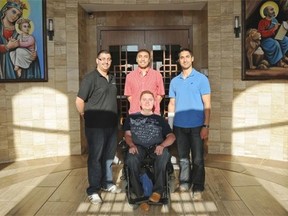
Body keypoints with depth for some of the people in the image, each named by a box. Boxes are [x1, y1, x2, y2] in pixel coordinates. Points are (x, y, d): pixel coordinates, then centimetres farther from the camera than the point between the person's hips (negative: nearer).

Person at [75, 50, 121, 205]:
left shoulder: (112, 78, 12)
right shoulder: (90, 78, -9)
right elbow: (79, 101, -12)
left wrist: (115, 117, 12)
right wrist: (87, 117, -6)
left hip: (112, 124, 7)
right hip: (96, 125, -7)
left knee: (108, 155, 16)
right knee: (95, 157, 1)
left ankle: (107, 183, 32)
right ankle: (93, 190, 12)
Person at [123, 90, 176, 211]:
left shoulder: (159, 119, 22)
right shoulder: (132, 118, 23)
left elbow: (171, 136, 10)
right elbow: (127, 135, 11)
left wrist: (162, 145, -12)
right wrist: (132, 145, -13)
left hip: (156, 147, 0)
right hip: (138, 146, 0)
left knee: (164, 154, -36)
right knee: (131, 159, -35)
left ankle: (158, 190, -28)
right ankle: (140, 195, -26)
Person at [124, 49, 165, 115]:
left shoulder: (157, 75, 6)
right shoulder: (130, 76, 9)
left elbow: (160, 95, 9)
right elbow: (128, 95, 12)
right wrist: (136, 106, 1)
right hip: (134, 113, 1)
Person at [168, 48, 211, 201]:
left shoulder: (201, 78, -2)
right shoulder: (174, 81, 9)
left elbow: (207, 104, -4)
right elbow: (172, 104, 12)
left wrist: (206, 126, -10)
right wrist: (169, 125, 6)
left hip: (196, 126, -3)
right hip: (179, 126, 3)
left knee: (197, 159, 2)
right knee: (183, 157, 13)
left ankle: (197, 189, 13)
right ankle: (184, 183, 27)